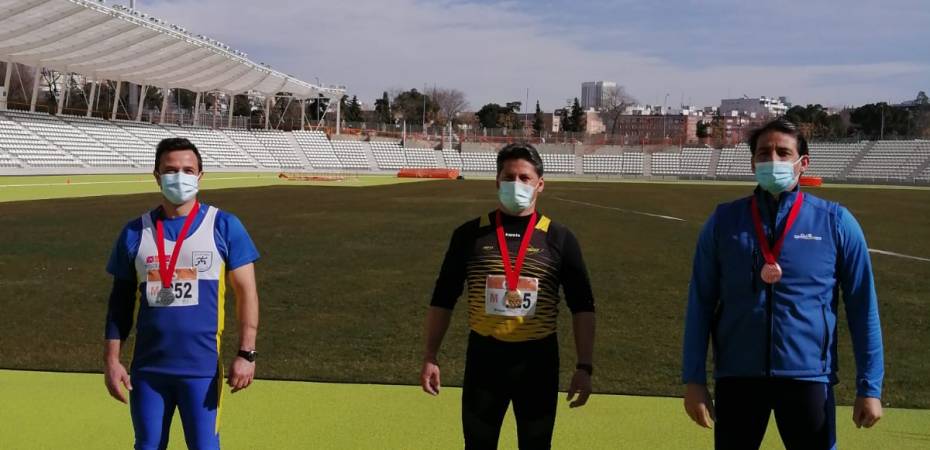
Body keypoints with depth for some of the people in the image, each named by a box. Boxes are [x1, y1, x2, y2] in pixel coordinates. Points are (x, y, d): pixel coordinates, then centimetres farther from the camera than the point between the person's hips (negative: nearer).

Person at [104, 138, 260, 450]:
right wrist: (111, 359, 3)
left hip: (202, 368, -3)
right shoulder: (135, 233, 5)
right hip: (147, 368, 3)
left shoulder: (224, 227, -2)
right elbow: (120, 301, 10)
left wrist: (246, 353, -11)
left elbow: (246, 291, -3)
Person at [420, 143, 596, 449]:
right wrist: (430, 357, 1)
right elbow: (443, 299, 6)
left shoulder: (559, 238, 0)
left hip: (538, 359, 0)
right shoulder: (470, 234, 1)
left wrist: (584, 367, -6)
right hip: (484, 356, 0)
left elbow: (582, 307, 1)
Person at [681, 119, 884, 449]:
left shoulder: (836, 223, -1)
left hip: (808, 376, -1)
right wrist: (693, 379, -1)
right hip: (737, 376, 1)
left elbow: (862, 308, 2)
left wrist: (870, 386, -1)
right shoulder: (724, 221, 2)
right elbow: (701, 304, 4)